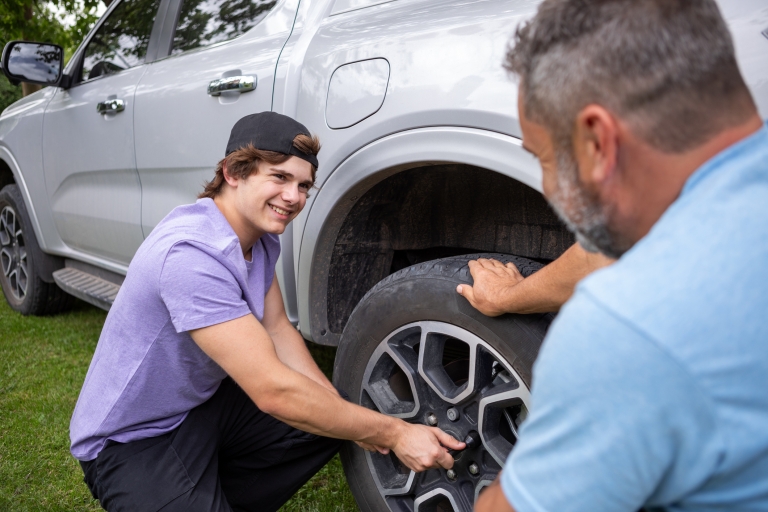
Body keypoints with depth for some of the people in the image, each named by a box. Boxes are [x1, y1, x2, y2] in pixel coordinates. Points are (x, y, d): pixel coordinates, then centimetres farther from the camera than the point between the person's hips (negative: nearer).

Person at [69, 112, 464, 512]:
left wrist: (346, 413, -12)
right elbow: (273, 391, -33)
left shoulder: (263, 238, -3)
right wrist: (392, 433, -26)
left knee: (333, 421, 1)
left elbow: (277, 331, 2)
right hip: (130, 440, -8)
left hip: (203, 404, 9)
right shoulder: (190, 253, -31)